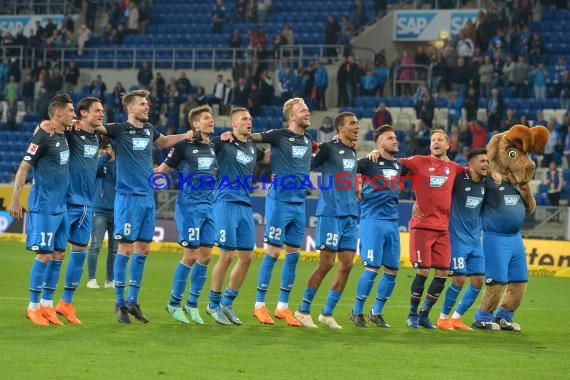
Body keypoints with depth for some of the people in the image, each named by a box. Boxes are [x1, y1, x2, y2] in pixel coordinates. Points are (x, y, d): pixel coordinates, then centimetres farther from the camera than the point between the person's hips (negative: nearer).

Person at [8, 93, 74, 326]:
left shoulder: (62, 135, 9)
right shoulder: (42, 137, -15)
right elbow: (23, 168, -14)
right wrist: (15, 200, -16)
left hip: (60, 206, 8)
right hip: (43, 207, -8)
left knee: (57, 254, 9)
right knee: (44, 255, -6)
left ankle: (47, 305, 15)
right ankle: (33, 307, 2)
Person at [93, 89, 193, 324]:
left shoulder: (149, 129, 13)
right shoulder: (120, 130, -6)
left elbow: (163, 142, 33)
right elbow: (97, 126, -17)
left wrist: (185, 136, 21)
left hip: (148, 197, 7)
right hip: (128, 197, -7)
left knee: (143, 250, 8)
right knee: (125, 248, -5)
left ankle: (133, 301, 17)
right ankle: (120, 303, 2)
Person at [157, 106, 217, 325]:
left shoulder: (213, 149, 12)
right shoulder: (184, 146, -6)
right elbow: (162, 169, -3)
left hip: (208, 206, 6)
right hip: (189, 206, -6)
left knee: (206, 256, 3)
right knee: (190, 256, -7)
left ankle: (192, 304, 14)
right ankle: (174, 304, 7)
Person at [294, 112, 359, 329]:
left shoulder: (352, 153, 17)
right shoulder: (329, 148, -6)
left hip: (350, 215, 7)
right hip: (331, 213, -7)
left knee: (346, 265, 2)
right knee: (326, 263, -8)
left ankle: (327, 313, 10)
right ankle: (303, 310, 4)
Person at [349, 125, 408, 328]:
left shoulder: (399, 165, 13)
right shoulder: (369, 162, -6)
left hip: (392, 222, 6)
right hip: (373, 221, -6)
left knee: (392, 270, 4)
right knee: (372, 268, -10)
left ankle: (376, 312, 17)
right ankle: (357, 311, 3)